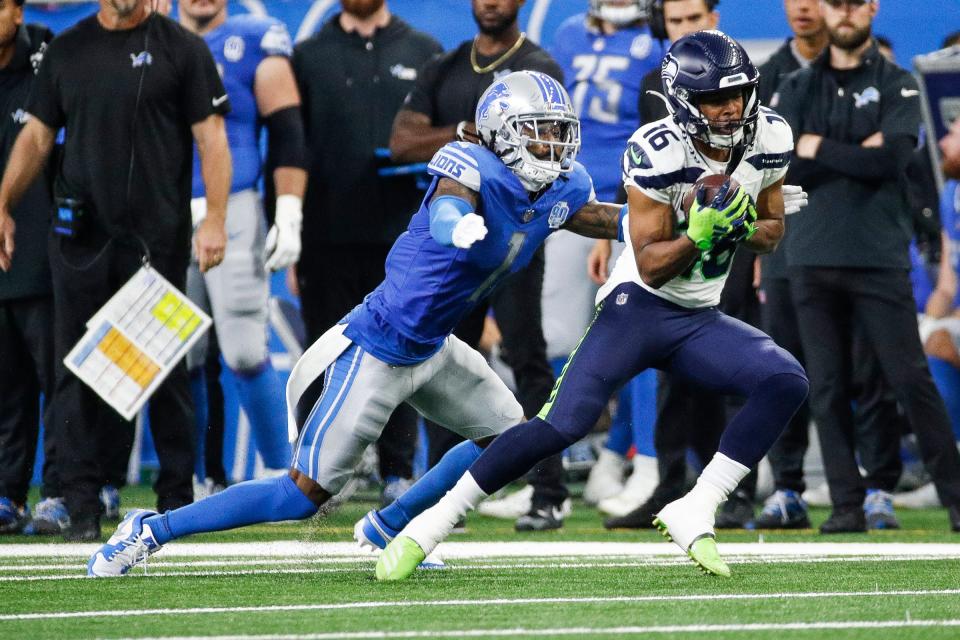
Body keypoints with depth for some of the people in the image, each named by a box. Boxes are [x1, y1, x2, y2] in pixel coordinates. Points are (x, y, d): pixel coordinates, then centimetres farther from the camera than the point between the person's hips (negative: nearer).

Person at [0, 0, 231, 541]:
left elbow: (211, 136, -2)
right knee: (78, 373, 0)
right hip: (80, 239, 3)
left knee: (165, 372, 3)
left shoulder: (182, 49, 2)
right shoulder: (67, 50, 12)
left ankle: (177, 500, 12)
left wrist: (215, 220, -11)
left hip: (157, 239, -3)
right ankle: (83, 510, 3)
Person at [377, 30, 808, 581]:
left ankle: (694, 514, -11)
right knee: (564, 424, -20)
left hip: (699, 321, 5)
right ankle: (431, 525, -9)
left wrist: (745, 228, -12)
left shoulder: (769, 139, -4)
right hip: (638, 306, -5)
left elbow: (774, 231, 10)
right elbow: (651, 266, -17)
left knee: (787, 384, -18)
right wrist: (697, 236, -36)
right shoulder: (658, 153, -21)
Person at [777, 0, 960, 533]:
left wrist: (819, 150, -6)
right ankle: (847, 504, 6)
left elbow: (892, 159, -11)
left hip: (879, 258, -3)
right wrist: (856, 155, -6)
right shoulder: (796, 89, 12)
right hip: (812, 260, 3)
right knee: (827, 388, 2)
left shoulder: (897, 86, 5)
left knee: (911, 380, -5)